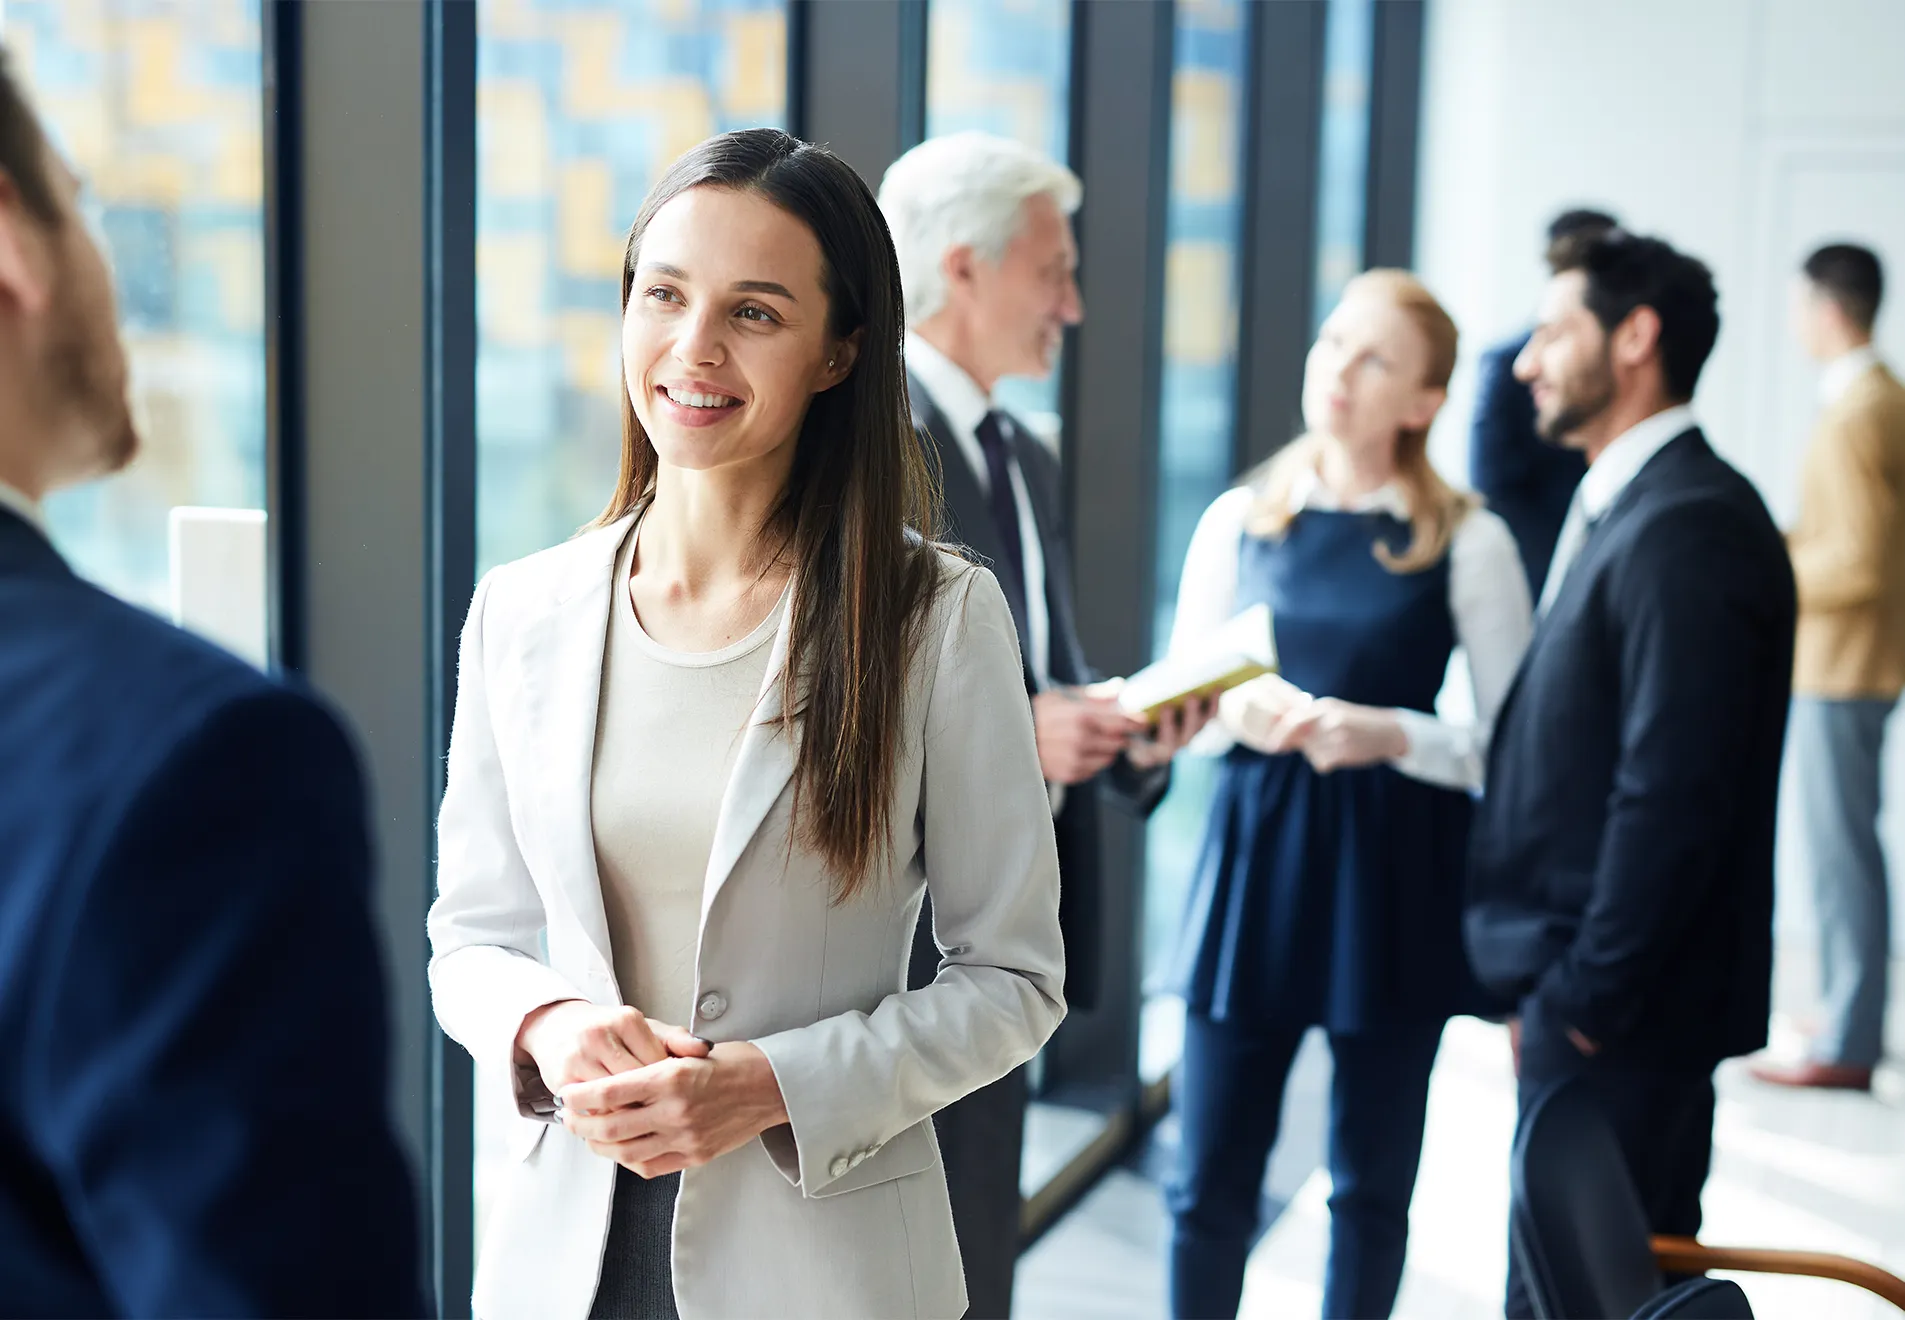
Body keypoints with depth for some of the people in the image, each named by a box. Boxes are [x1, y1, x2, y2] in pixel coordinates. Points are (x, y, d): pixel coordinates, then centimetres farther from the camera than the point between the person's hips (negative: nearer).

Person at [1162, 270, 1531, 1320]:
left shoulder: (1466, 542, -3)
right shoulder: (1238, 521, 6)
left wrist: (1391, 734, -19)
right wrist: (1238, 712, -10)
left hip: (1394, 878, -2)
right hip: (1253, 856, 2)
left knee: (1370, 1186, 10)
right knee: (1208, 1184, 3)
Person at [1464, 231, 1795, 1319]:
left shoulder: (1692, 525, -17)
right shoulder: (1620, 506, 14)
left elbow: (1674, 793, -22)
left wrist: (1585, 993, -17)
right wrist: (1545, 980, 14)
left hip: (1618, 1012, -9)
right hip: (1581, 989, 9)